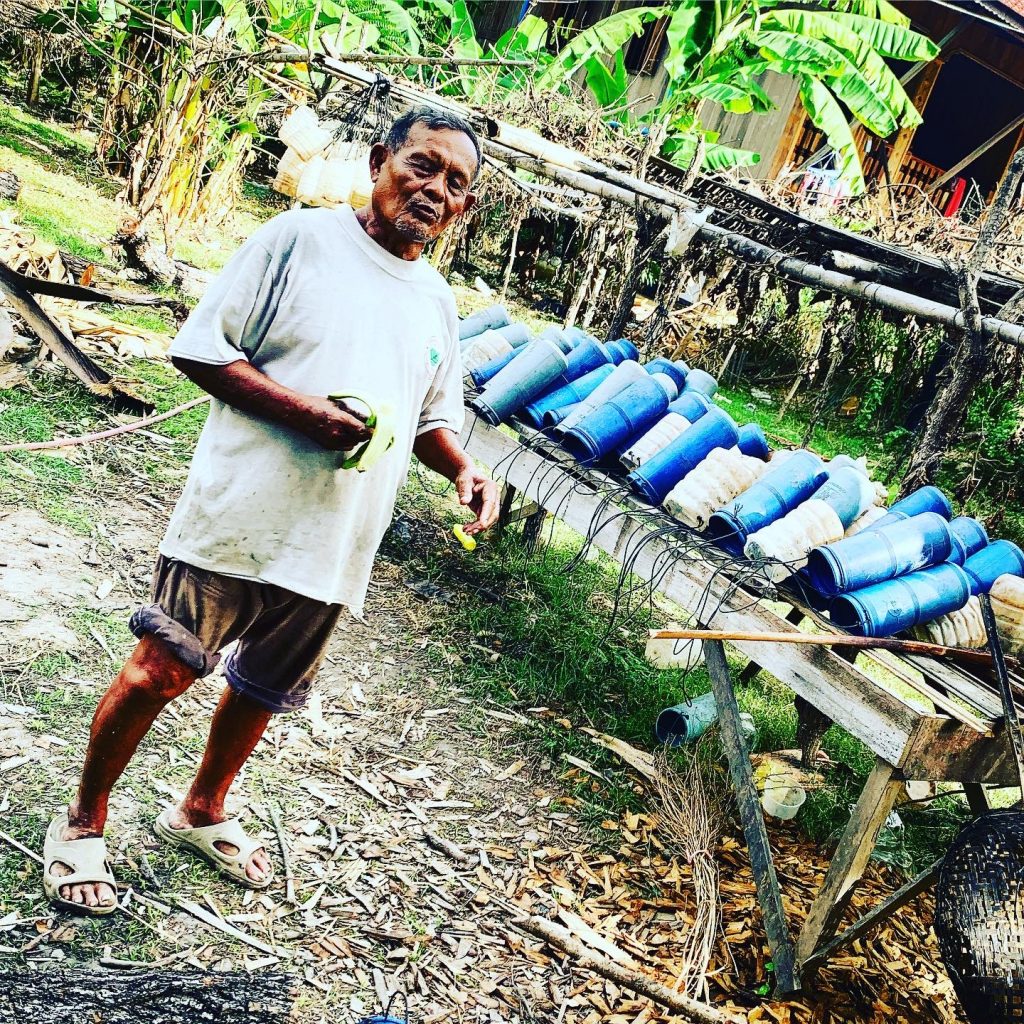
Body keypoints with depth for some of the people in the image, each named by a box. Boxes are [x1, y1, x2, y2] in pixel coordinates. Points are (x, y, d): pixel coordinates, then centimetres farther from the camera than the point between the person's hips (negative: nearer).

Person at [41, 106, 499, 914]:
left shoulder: (437, 302, 13)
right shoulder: (302, 239, -5)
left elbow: (434, 418, 21)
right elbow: (201, 349, -8)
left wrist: (464, 469, -1)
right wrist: (302, 408, -19)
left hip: (333, 545, 6)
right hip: (240, 512, -6)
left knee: (265, 690, 18)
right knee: (160, 671, -3)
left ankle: (202, 812, 41)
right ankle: (84, 823, 19)